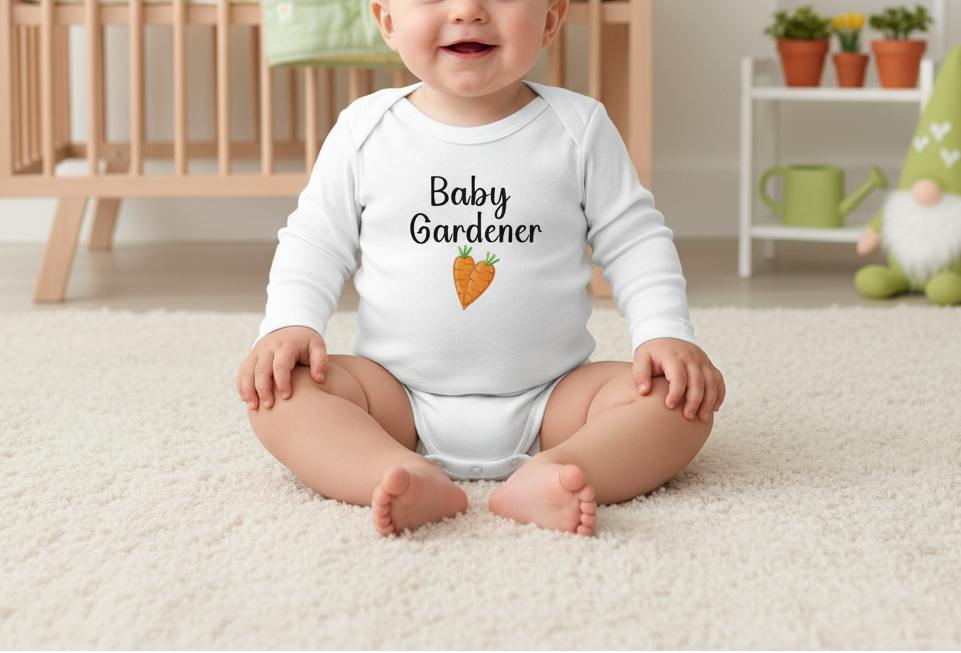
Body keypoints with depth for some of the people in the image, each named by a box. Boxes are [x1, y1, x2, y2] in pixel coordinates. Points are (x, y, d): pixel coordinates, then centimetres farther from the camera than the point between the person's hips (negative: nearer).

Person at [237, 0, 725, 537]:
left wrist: (667, 335, -11)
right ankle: (413, 478, -45)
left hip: (549, 399, 0)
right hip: (401, 401, 0)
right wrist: (290, 324, -9)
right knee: (282, 390, -24)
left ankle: (554, 473, -45)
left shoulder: (579, 129, 0)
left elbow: (635, 241, 3)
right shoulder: (364, 131, 2)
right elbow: (314, 241, 8)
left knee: (683, 401, -23)